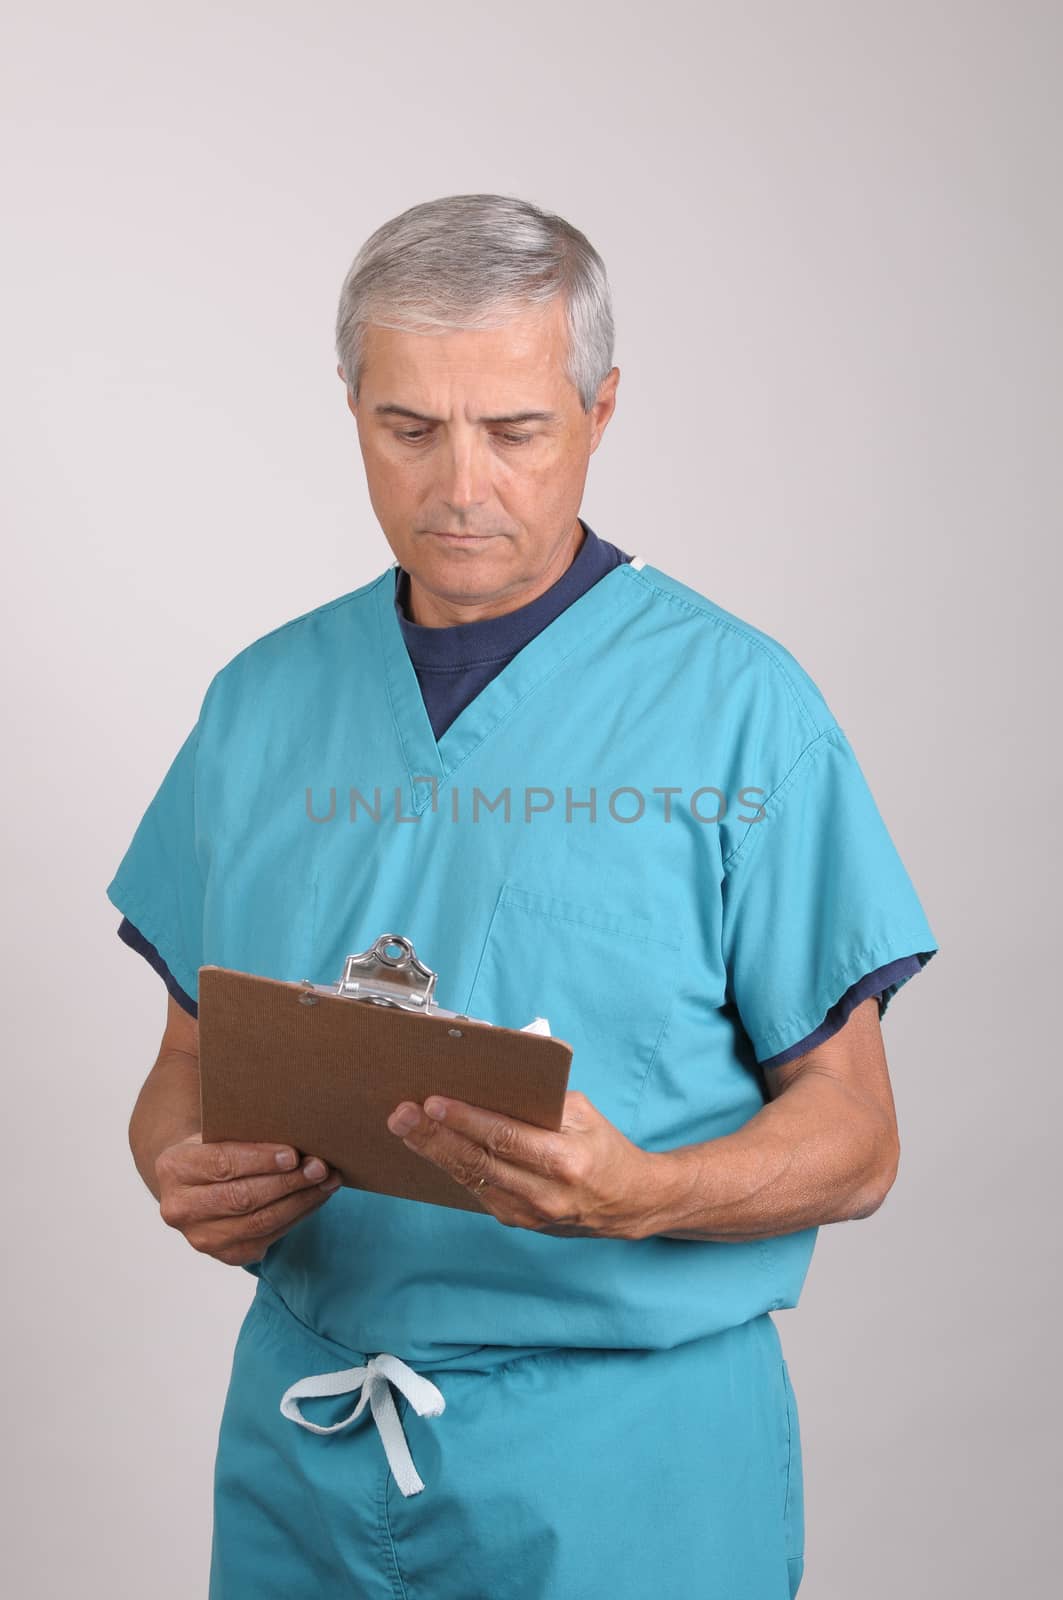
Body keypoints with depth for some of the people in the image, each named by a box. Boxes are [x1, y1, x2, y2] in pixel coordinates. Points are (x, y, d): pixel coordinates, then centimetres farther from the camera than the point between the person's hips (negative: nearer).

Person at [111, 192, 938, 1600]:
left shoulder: (734, 703, -7)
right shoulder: (263, 702, 6)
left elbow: (850, 1139, -7)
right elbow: (190, 1062, 10)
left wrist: (634, 1194, -25)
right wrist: (190, 1176, -12)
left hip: (624, 1445, -3)